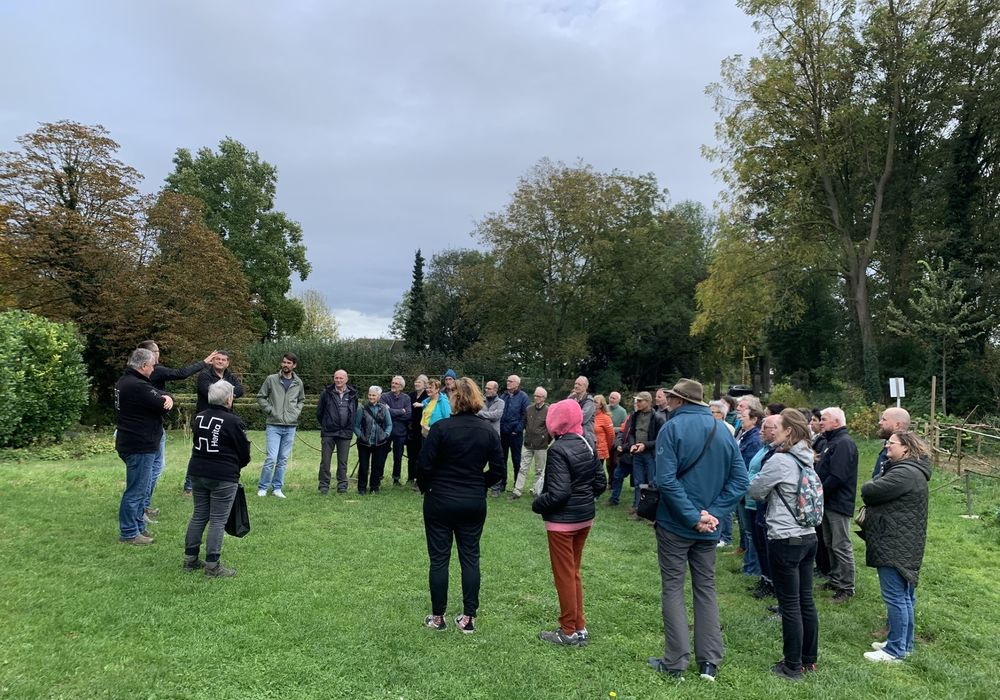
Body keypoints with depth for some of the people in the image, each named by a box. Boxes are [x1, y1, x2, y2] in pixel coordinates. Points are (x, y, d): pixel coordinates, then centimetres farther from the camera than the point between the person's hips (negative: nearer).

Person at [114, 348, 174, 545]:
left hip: (130, 443, 11)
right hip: (140, 446, -11)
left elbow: (160, 395, 7)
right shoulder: (138, 386, -23)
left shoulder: (125, 382, 12)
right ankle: (128, 533, 8)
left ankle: (138, 526, 30)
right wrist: (166, 400, 1)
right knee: (136, 491, -1)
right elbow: (163, 407, -20)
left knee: (140, 489, 20)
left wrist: (167, 397, -14)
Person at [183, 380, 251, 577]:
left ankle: (190, 559, 24)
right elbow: (244, 453, -7)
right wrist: (235, 466, 13)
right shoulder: (233, 422, -15)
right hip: (223, 477, -7)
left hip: (197, 472, 7)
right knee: (218, 520, 0)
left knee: (199, 515, 17)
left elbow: (198, 442, 17)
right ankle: (212, 565, 4)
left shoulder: (199, 418, 6)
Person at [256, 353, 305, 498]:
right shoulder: (271, 379, -3)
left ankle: (277, 488, 20)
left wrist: (296, 411, 5)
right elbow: (260, 397, 3)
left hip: (290, 427, 3)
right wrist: (270, 410, -7)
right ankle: (262, 487, 9)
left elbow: (302, 400, 21)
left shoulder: (298, 383, 7)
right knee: (271, 458, -8)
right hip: (274, 425, -3)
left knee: (283, 459, 9)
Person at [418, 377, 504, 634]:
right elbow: (498, 471, -1)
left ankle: (437, 617, 18)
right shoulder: (489, 431, -2)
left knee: (439, 559, 8)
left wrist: (425, 487, 5)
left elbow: (424, 466, -13)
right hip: (474, 504, 3)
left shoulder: (441, 427, -14)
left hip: (440, 502, -3)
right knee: (470, 558, 12)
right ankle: (468, 618, 16)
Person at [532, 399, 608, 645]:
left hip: (562, 521, -8)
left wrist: (537, 504, -9)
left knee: (564, 575, 7)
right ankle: (579, 627, 28)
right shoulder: (587, 446, 2)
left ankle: (569, 631, 19)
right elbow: (601, 483, 5)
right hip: (585, 517, 8)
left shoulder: (558, 449, -21)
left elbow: (559, 492, -24)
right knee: (574, 572, 20)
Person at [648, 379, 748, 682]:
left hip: (674, 523, -5)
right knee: (706, 589, 16)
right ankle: (709, 662, 21)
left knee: (673, 589, 7)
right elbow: (740, 480, -2)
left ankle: (675, 662, 12)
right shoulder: (723, 431, 4)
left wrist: (692, 517, -18)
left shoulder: (671, 429, -13)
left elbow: (666, 480, -22)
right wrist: (714, 514, -8)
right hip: (709, 527, 5)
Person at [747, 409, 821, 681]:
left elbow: (754, 490, -8)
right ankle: (809, 660, 28)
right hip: (808, 537, 8)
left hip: (785, 540, -8)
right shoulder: (806, 459, 6)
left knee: (790, 605, 2)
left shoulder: (779, 460, -18)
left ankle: (792, 667, 13)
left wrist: (767, 494, 8)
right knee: (806, 600, 16)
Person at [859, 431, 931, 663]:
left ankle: (896, 650, 5)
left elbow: (869, 491, -21)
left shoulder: (905, 473, -19)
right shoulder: (904, 469, 17)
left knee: (895, 596, -3)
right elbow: (870, 491, 15)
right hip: (900, 545, 11)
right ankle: (904, 643, 28)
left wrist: (869, 489, -1)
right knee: (904, 596, 17)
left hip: (895, 546, -11)